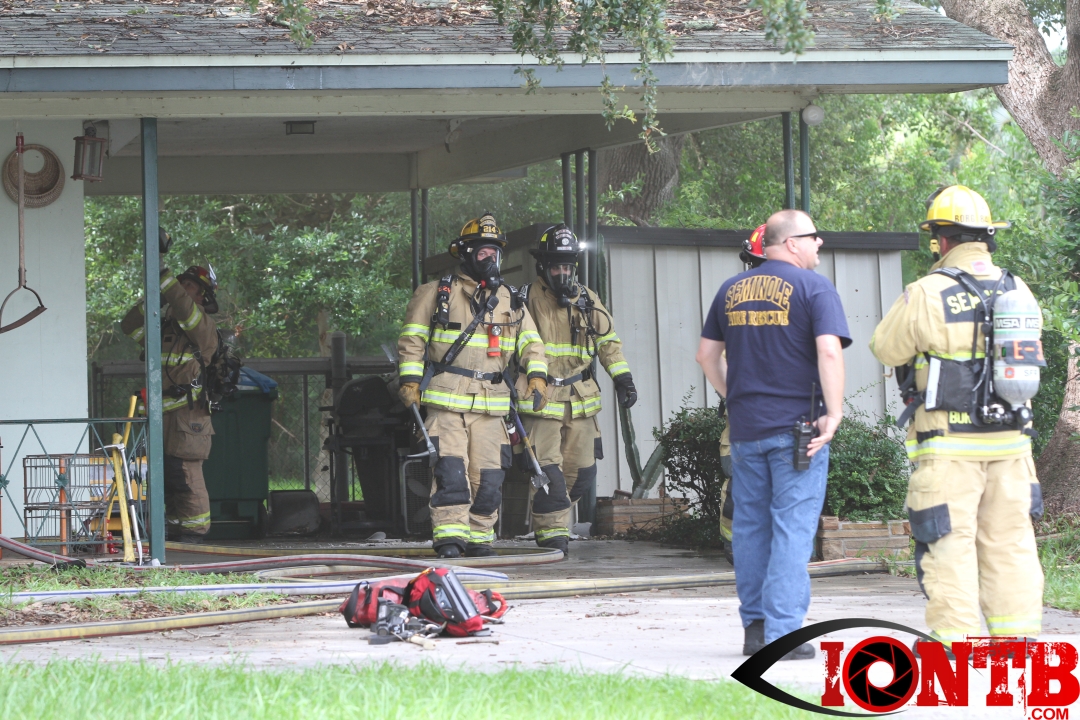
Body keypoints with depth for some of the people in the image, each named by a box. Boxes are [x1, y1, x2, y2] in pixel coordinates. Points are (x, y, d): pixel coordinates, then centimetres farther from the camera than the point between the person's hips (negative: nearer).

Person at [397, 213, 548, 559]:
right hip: (445, 398, -4)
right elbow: (412, 340, 5)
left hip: (490, 401, 4)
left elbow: (530, 343, 15)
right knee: (451, 468, -14)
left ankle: (479, 537, 11)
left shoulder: (510, 301, 16)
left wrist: (536, 376, -3)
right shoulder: (436, 294, 6)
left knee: (488, 474, 1)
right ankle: (449, 535, -15)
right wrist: (410, 381, -5)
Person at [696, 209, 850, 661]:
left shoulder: (732, 290, 11)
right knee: (792, 529, -4)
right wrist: (834, 412, -13)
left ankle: (754, 625, 16)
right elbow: (829, 351, -17)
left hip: (745, 427, 5)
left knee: (750, 526, 12)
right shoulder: (812, 287, -7)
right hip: (797, 427, -5)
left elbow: (707, 354, 15)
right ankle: (783, 633, -8)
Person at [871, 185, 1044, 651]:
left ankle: (956, 640, -3)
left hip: (949, 444, -5)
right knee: (1010, 541, 11)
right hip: (1011, 442, 5)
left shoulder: (927, 295, -12)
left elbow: (887, 349, 0)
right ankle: (1017, 638, 12)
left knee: (949, 543, -1)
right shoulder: (1018, 292, 6)